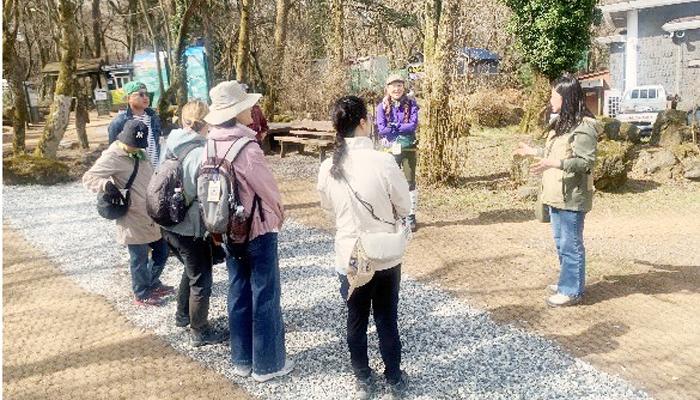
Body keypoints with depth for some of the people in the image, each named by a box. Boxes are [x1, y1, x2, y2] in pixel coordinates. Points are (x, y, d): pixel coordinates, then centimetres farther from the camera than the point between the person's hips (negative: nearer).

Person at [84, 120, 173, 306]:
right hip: (133, 219, -8)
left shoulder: (139, 153, 10)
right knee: (139, 258, 5)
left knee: (161, 250, 19)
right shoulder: (112, 157, -15)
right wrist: (106, 184, -40)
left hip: (152, 215, 8)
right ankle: (142, 295, 25)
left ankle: (153, 284, 41)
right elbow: (88, 178, -22)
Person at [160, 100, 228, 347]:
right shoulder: (202, 153, -23)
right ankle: (200, 332, 23)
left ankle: (183, 315, 44)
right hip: (191, 228, -8)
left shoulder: (171, 144, -1)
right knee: (201, 280, 10)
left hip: (168, 223, 8)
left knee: (191, 269, 29)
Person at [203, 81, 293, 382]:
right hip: (258, 231, -7)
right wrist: (280, 215, 6)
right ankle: (267, 364, 19)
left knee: (238, 293, 16)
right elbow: (269, 191, -14)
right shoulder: (247, 150, -24)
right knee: (265, 296, 7)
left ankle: (242, 360, 29)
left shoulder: (211, 147, -3)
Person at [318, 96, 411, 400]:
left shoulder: (327, 168, -10)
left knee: (356, 321, 18)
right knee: (387, 320, 16)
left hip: (348, 257, 2)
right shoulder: (384, 162, -20)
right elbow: (404, 208, -8)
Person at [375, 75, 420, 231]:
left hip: (408, 148, -1)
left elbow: (414, 125, -13)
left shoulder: (410, 104, -3)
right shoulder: (383, 106, -2)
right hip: (391, 149, 1)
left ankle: (411, 216, 16)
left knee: (410, 182, 5)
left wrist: (393, 127, -16)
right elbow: (381, 129, -11)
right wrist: (403, 128, -12)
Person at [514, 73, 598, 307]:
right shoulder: (562, 123, 13)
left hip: (571, 197, -10)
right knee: (561, 242, 19)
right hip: (556, 194, 10)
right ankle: (567, 282, 32)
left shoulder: (583, 127, -17)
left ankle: (572, 290, 11)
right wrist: (533, 151, 30)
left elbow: (586, 162, -22)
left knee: (570, 245, 0)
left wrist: (555, 163, -33)